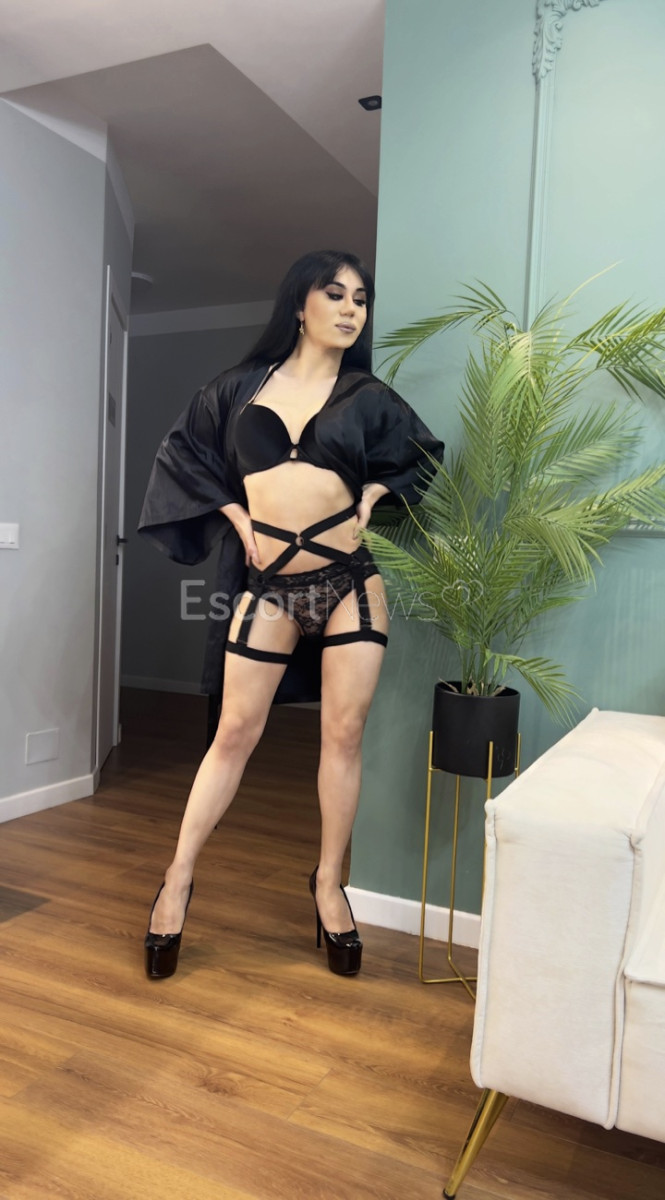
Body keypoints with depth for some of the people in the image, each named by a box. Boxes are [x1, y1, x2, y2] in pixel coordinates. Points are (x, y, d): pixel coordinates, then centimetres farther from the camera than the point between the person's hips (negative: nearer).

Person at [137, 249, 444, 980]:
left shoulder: (368, 396, 7)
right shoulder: (243, 385, 6)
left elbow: (425, 454, 19)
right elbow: (183, 451, 14)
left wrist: (371, 497, 3)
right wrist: (236, 518, 3)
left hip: (351, 579, 1)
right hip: (267, 586, -1)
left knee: (344, 734, 4)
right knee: (233, 735, 4)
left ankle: (329, 884, 21)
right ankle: (177, 881, 19)